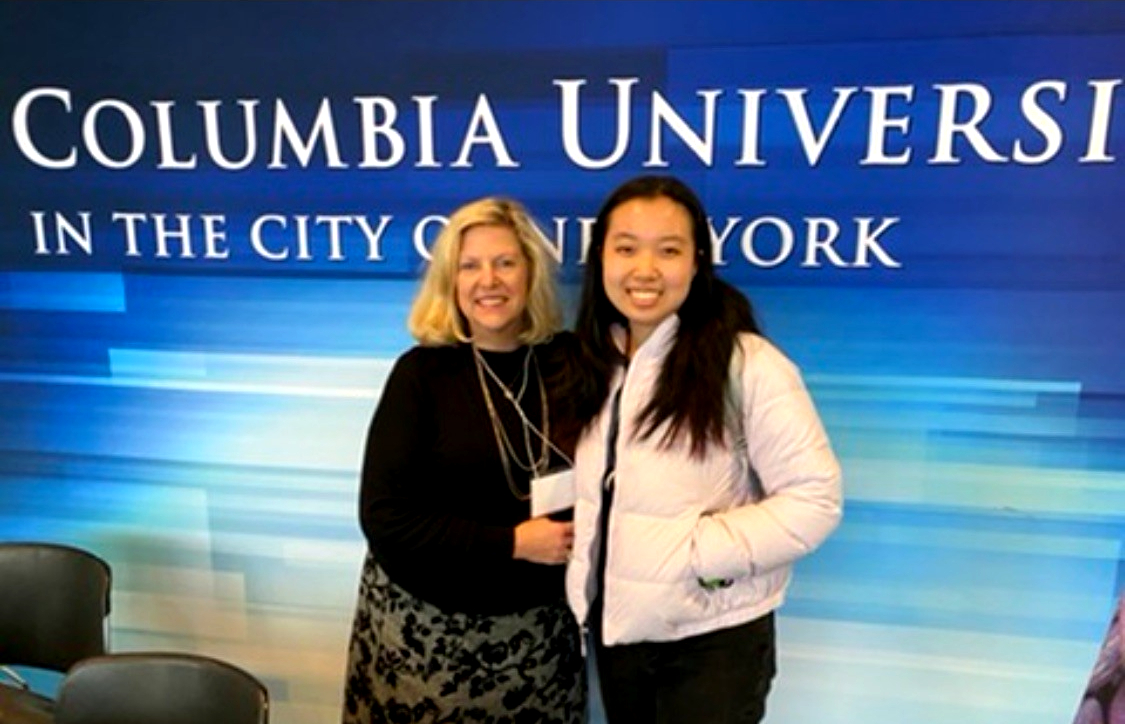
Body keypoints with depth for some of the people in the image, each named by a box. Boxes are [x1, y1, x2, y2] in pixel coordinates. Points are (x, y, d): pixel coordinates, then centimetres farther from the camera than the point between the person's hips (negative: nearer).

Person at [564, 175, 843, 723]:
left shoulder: (747, 364, -19)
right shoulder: (594, 361, 2)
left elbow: (814, 500, -17)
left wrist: (701, 551, -23)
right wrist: (581, 565, -3)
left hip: (712, 641, -5)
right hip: (616, 626, 6)